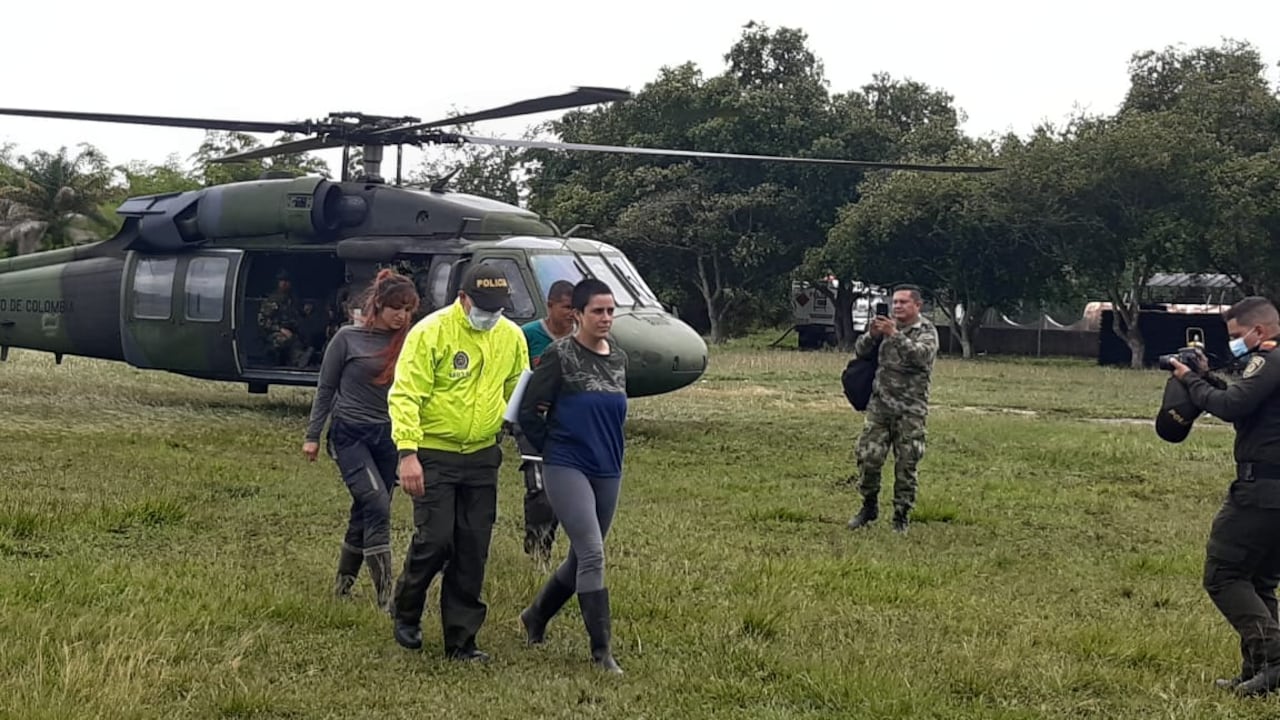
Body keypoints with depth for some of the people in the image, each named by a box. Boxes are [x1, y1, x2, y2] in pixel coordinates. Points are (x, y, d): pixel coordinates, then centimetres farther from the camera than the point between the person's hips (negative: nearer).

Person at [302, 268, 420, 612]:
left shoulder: (407, 343, 2)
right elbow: (325, 388, 2)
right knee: (377, 506, -16)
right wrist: (312, 435, 2)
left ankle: (343, 585, 26)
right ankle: (385, 595, -18)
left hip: (388, 437, 4)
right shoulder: (349, 338, -6)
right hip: (350, 433, -4)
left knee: (366, 513, 10)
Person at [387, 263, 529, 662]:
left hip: (482, 457, 5)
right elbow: (405, 395, -15)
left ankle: (461, 639, 13)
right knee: (434, 539, -8)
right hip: (434, 455, -5)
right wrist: (407, 452, -23)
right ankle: (406, 614, 19)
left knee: (473, 550, 4)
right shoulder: (430, 332, -12)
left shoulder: (511, 336, 4)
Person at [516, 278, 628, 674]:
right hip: (567, 470, -7)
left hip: (608, 471, 7)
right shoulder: (560, 354, -9)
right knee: (592, 554, -14)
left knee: (581, 557, 15)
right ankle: (602, 649, -9)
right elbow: (528, 411, -6)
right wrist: (552, 450, 2)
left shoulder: (619, 358, 9)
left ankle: (536, 616, 38)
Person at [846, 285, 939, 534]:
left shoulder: (927, 331, -2)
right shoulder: (887, 325, 10)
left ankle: (901, 516, 13)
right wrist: (872, 334, -14)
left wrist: (895, 335, -29)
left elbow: (920, 355, -21)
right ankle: (869, 506, 18)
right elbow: (860, 351, 6)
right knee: (867, 457, -1)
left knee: (906, 464, 1)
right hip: (879, 404, 3)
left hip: (910, 410, -3)